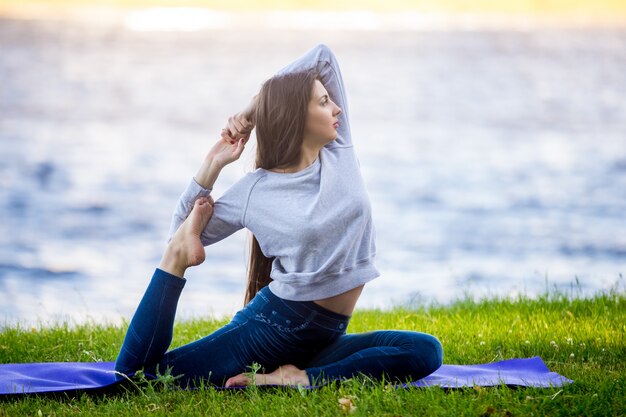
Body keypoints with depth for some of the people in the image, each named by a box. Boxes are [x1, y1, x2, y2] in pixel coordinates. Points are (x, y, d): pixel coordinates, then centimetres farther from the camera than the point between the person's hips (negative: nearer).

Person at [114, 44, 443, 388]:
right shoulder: (255, 191, -4)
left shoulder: (340, 153, 4)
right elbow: (185, 233, 5)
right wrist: (212, 165, -5)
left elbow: (323, 56, 5)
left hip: (327, 337, 5)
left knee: (427, 351, -23)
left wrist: (254, 110, 5)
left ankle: (301, 378, -23)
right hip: (271, 325, -4)